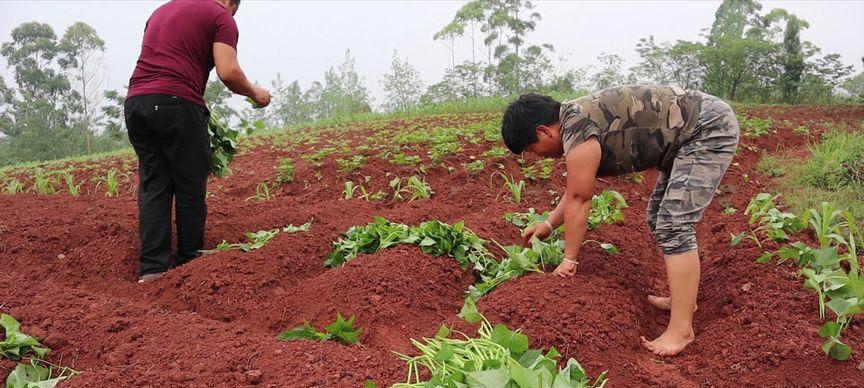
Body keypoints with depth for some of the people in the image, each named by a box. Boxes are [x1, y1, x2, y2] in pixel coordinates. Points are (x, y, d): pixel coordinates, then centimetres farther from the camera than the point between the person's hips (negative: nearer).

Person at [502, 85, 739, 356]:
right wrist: (548, 225, 26)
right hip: (689, 134, 10)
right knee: (661, 220, 16)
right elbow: (576, 193, 19)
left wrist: (569, 259, -5)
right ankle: (683, 297, 28)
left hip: (712, 127, -10)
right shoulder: (578, 119, 8)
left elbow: (579, 200, -15)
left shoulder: (577, 132, -23)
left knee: (674, 226, -15)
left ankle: (681, 329, -11)